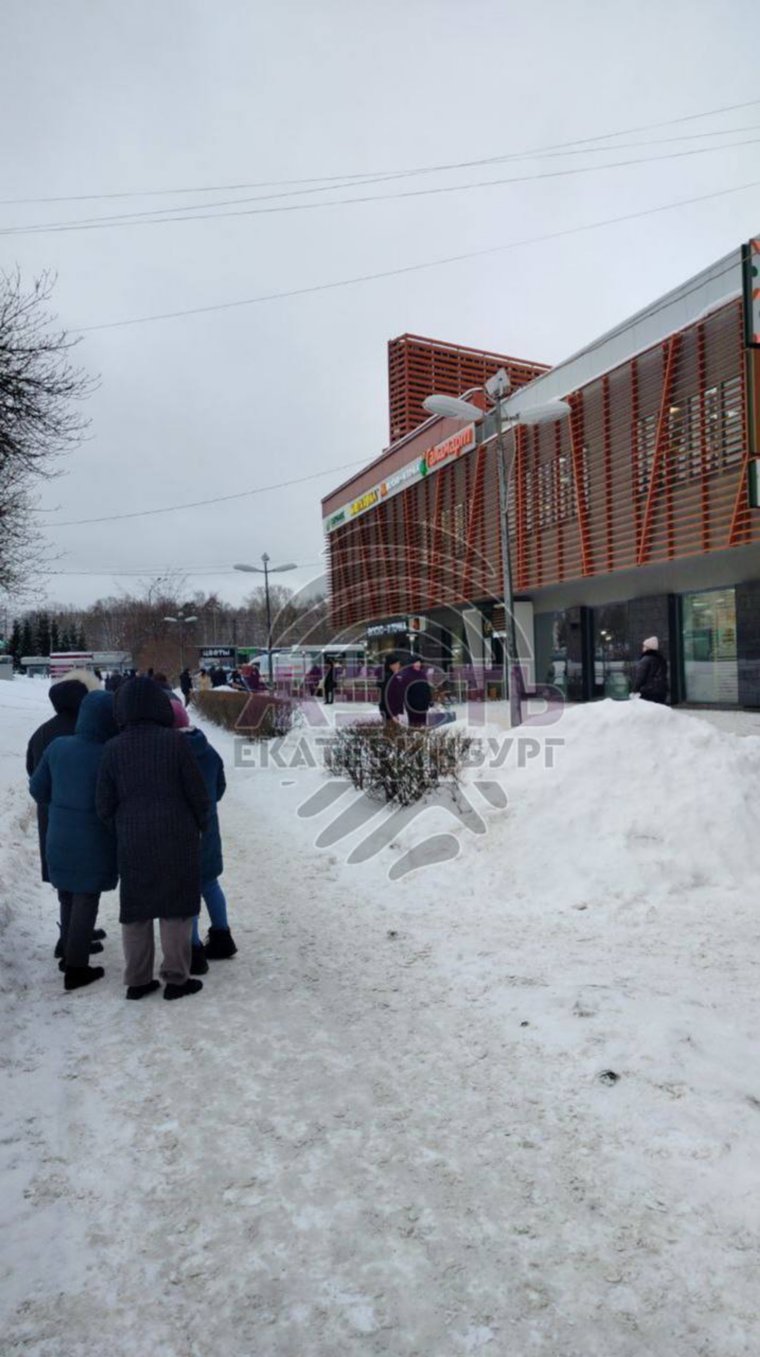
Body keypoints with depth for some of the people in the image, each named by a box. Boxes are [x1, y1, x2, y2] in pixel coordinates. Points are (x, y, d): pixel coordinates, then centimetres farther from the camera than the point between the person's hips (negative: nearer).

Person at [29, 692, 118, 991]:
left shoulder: (57, 747, -6)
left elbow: (37, 788, 4)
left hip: (59, 836, 6)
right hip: (95, 840, -5)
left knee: (68, 896, 22)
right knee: (86, 899, 7)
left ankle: (69, 954, 35)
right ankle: (76, 967, 14)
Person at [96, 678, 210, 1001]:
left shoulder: (114, 749, -3)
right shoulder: (173, 742, -11)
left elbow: (104, 806, 0)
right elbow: (197, 794, -8)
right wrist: (200, 825, 10)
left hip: (133, 842, 3)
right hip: (176, 838, -2)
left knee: (136, 910, 14)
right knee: (176, 907, 9)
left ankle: (137, 980, 22)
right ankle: (176, 978, 14)